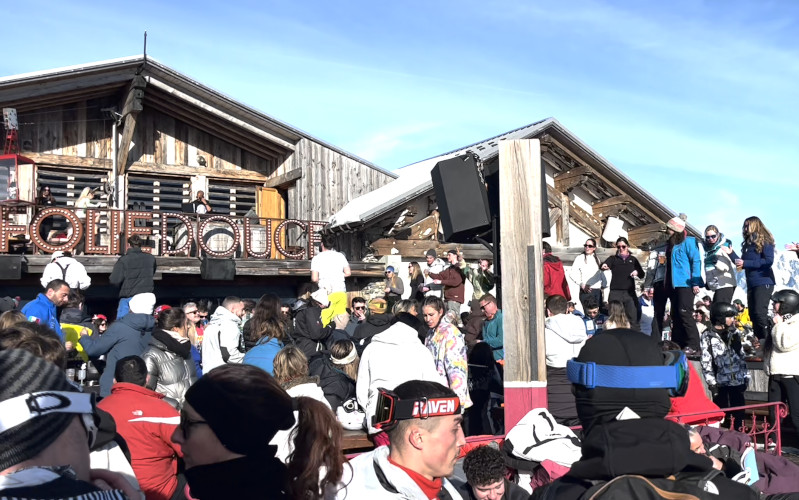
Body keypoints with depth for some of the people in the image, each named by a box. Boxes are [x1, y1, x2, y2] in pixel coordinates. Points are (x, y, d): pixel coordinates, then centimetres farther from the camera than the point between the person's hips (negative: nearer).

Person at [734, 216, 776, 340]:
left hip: (763, 282, -8)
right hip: (751, 283, 8)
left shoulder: (764, 241, -5)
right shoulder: (748, 243, 16)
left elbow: (769, 261, -15)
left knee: (760, 313, -16)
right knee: (753, 314, 6)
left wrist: (745, 263, -18)